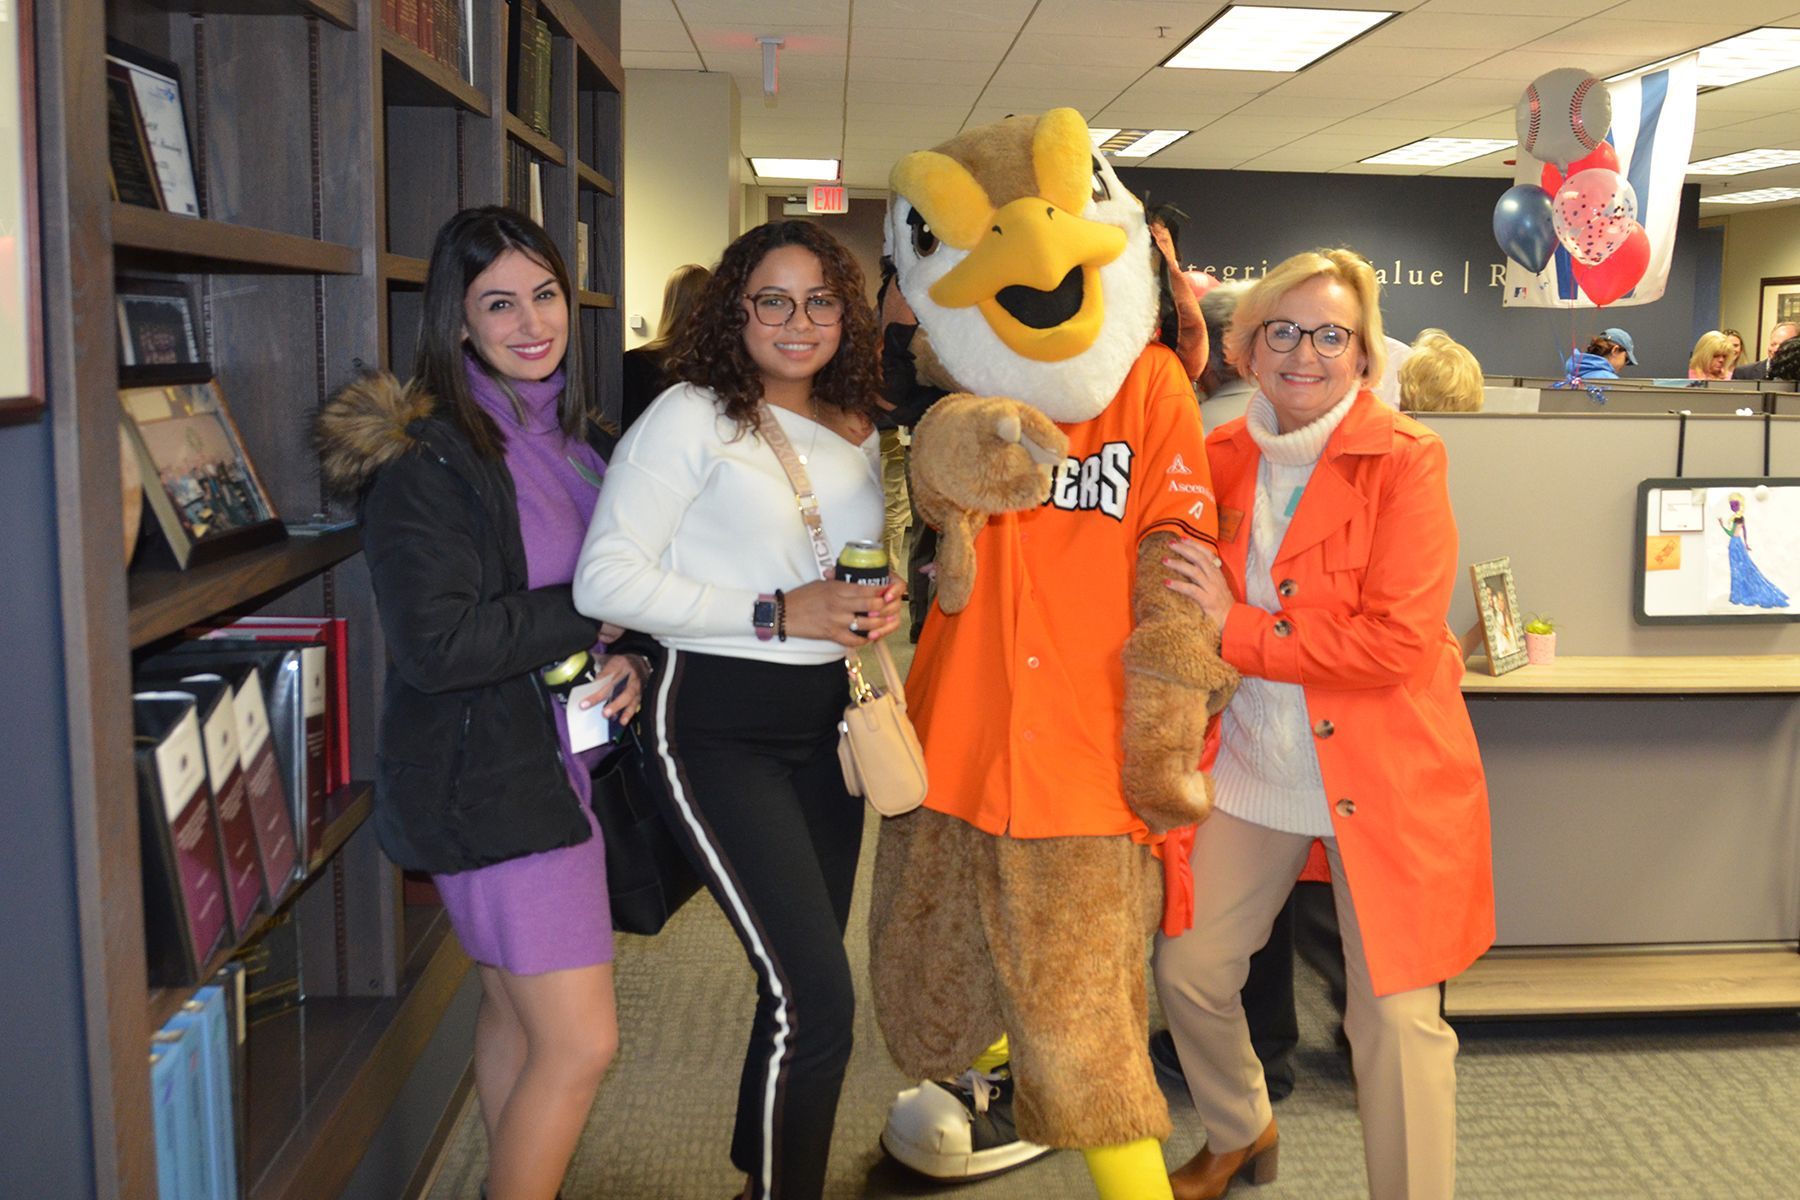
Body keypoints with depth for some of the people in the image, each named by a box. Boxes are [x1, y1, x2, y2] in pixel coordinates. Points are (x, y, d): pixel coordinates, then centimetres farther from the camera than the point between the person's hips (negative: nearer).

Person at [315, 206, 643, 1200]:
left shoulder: (566, 435, 10)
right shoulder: (425, 456, -16)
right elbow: (435, 645, -23)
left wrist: (626, 660, -2)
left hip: (565, 759, 8)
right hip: (488, 776, -8)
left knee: (515, 1007, 19)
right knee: (580, 1043, -6)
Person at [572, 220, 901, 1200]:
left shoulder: (858, 432, 10)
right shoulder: (692, 417, -10)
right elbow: (604, 577, -17)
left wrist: (878, 606, 0)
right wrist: (775, 614, -20)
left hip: (826, 716, 7)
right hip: (720, 724, -7)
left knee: (803, 984, 17)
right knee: (816, 998, -12)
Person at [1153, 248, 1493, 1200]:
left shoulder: (1404, 458, -11)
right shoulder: (1222, 457, 3)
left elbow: (1397, 641, -19)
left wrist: (1236, 631, -18)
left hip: (1380, 773, -5)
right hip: (1249, 764, 5)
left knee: (1393, 1016, -1)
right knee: (1187, 966, 11)